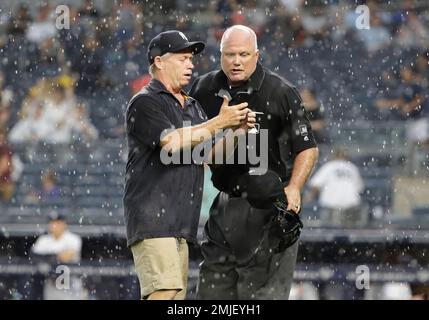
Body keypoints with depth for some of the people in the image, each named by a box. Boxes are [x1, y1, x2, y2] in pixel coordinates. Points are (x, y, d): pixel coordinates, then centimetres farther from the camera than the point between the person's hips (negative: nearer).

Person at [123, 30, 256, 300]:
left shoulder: (192, 106, 22)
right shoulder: (145, 103, -4)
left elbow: (212, 156, 17)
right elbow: (173, 141, -18)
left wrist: (239, 129, 1)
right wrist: (219, 122, -13)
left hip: (182, 223, 8)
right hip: (152, 216, -8)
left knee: (176, 296, 4)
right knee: (165, 289, -21)